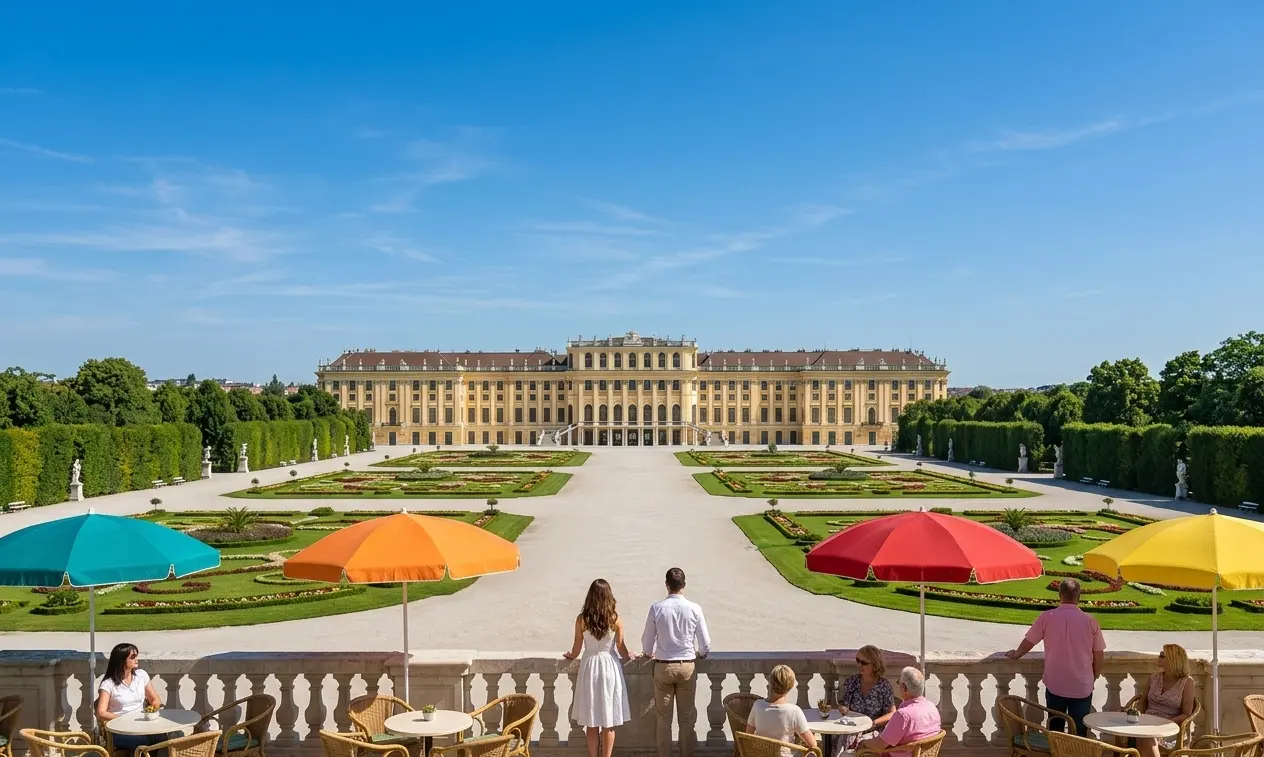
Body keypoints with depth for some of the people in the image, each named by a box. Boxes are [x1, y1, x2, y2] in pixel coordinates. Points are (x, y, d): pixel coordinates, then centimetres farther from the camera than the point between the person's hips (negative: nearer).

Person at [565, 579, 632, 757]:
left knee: (591, 721, 10)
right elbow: (621, 647, -2)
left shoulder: (582, 619, -8)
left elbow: (577, 648, 0)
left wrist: (571, 656, 23)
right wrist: (628, 657, 19)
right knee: (609, 722, 8)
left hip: (589, 666, 1)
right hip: (610, 667, -1)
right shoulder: (615, 619, -9)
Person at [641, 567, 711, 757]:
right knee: (687, 718, 10)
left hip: (663, 667, 0)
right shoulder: (694, 609, -8)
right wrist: (700, 654, 19)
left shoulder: (656, 608, -9)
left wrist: (648, 653, 22)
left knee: (664, 719, 9)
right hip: (686, 666, 0)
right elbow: (705, 643, -3)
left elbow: (647, 640, -1)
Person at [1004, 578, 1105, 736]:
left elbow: (1028, 642, 3)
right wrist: (1093, 678, 17)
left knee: (1055, 731, 15)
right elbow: (1098, 655, 0)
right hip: (1082, 687, 0)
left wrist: (1015, 655, 23)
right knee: (1079, 733, 9)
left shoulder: (1047, 617, -7)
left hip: (1054, 686, 0)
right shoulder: (1090, 620, -6)